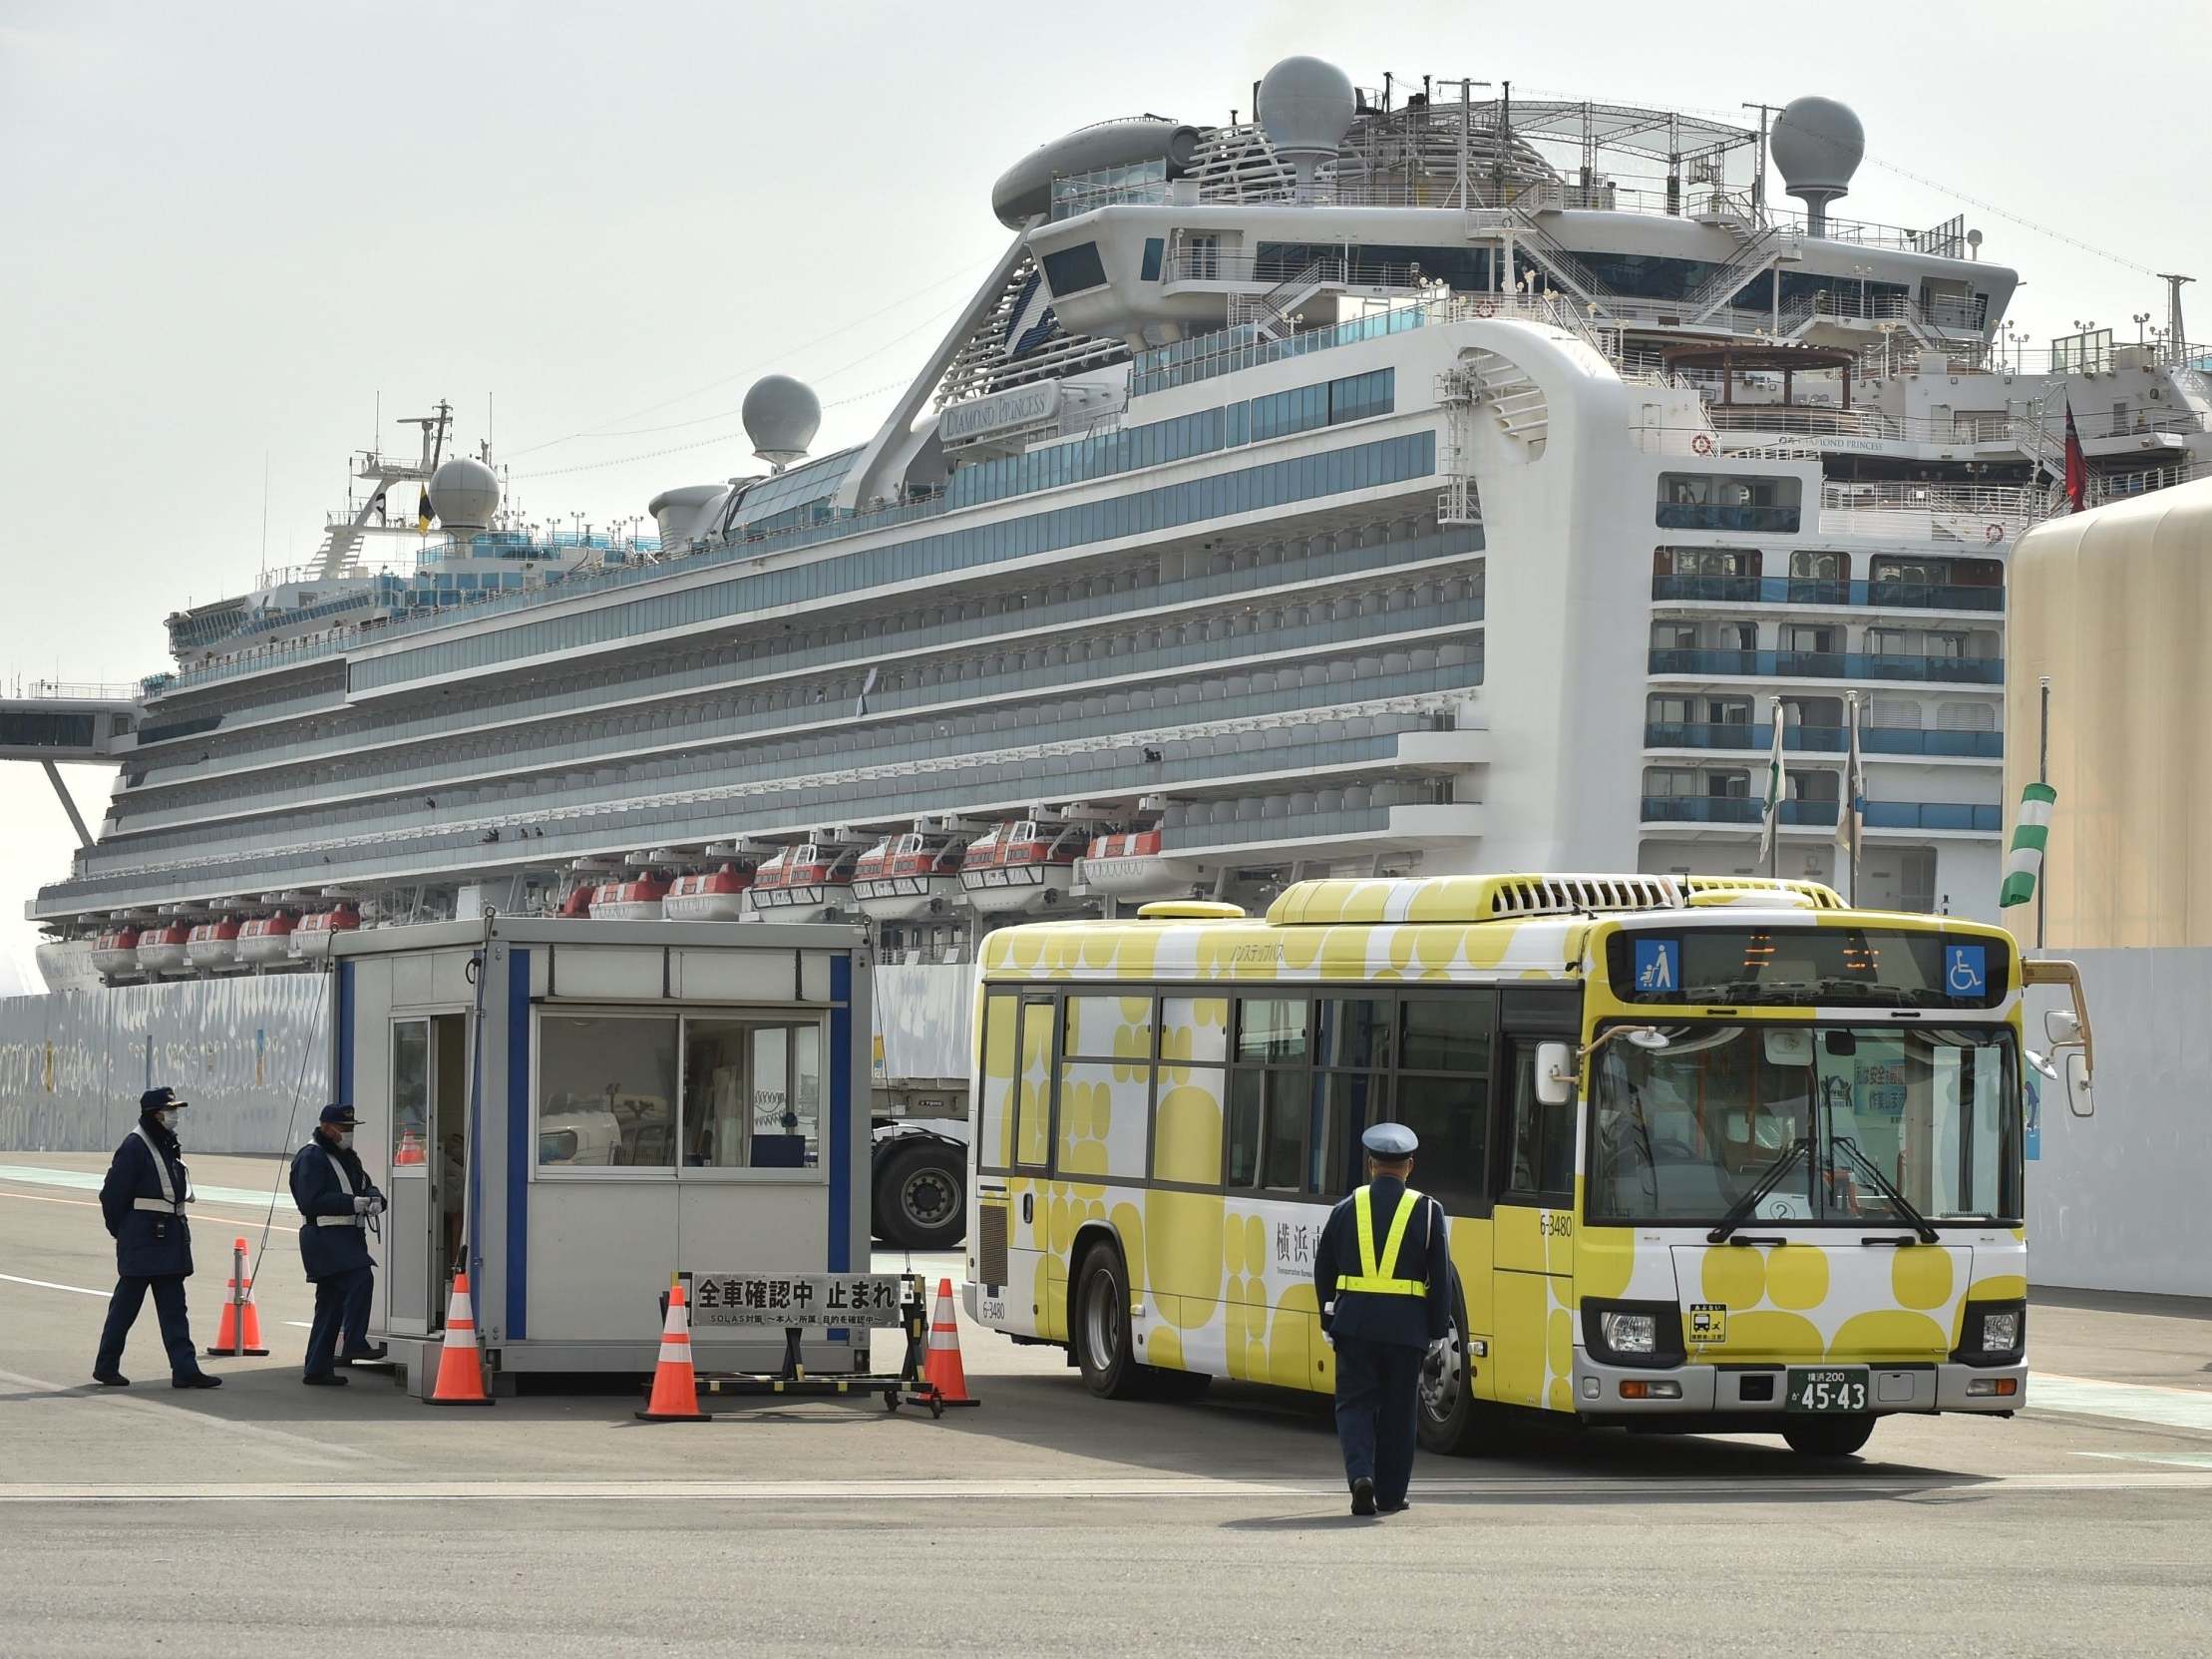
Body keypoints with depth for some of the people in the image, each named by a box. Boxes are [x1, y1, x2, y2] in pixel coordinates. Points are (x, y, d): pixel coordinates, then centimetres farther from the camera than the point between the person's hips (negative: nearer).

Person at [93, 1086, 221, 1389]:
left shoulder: (170, 1145, 13)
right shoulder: (135, 1146, -13)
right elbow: (113, 1193, -13)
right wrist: (121, 1231, -5)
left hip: (171, 1236, 8)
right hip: (142, 1241, -8)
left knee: (173, 1307, 4)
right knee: (126, 1304, 1)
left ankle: (185, 1370, 1)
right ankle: (106, 1367, 11)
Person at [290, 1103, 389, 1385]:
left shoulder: (348, 1158, 22)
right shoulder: (311, 1158, -8)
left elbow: (367, 1186, 21)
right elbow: (310, 1201, -17)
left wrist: (373, 1199, -5)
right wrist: (354, 1203, -21)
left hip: (347, 1236, 10)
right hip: (325, 1234, -10)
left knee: (331, 1302, 9)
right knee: (360, 1277, -26)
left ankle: (318, 1369, 12)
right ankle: (355, 1344, -25)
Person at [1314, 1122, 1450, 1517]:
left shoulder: (1347, 1209, 4)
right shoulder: (1428, 1211, -1)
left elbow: (1323, 1272, 8)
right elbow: (1440, 1277, -1)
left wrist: (1329, 1321, 17)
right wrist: (1439, 1331, 5)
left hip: (1354, 1321, 1)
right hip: (1406, 1325, -1)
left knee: (1355, 1403, 7)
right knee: (1398, 1410, 9)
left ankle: (1361, 1474, -16)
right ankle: (1390, 1495, 14)